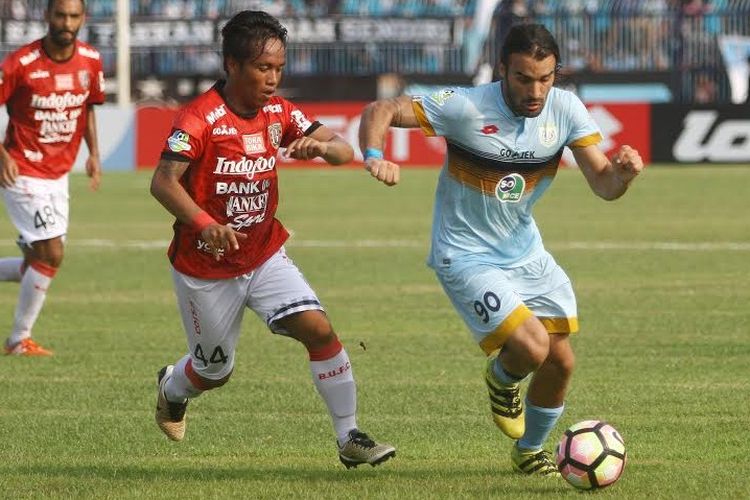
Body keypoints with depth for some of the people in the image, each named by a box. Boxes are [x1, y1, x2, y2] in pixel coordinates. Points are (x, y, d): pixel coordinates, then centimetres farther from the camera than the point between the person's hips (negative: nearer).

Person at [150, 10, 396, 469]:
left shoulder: (279, 112, -2)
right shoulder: (200, 119, -20)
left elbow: (344, 152, -5)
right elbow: (163, 182, -31)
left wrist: (320, 146, -30)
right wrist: (204, 224, -48)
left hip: (266, 256, 4)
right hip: (206, 268, -4)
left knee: (319, 328, -16)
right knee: (214, 372, 12)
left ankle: (350, 439, -9)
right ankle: (172, 389, 48)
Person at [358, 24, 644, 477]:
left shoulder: (566, 109, -10)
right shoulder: (466, 108, -23)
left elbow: (603, 184, -11)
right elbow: (380, 111, -19)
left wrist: (623, 173, -35)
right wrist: (375, 156, -40)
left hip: (526, 252, 6)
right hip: (467, 257, -6)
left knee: (560, 362, 6)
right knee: (532, 347, -22)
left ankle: (531, 451, 35)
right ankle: (501, 379, 17)